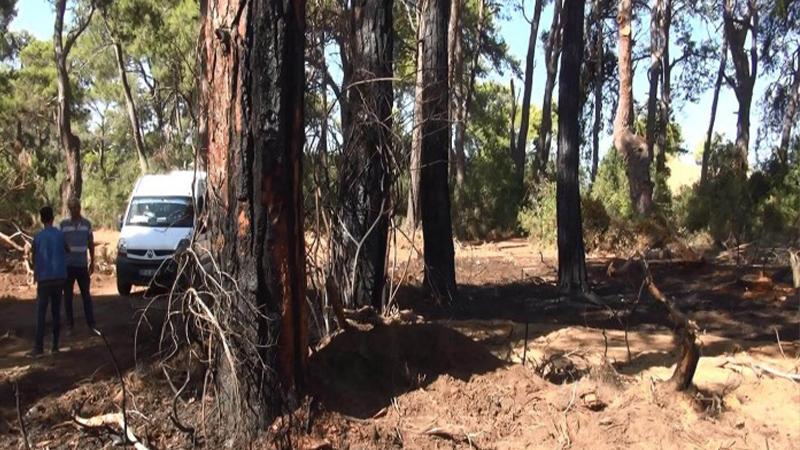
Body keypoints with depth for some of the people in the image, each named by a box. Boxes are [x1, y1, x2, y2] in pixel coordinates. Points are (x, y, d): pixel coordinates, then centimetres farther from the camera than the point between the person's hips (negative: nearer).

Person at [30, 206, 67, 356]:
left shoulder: (38, 237, -4)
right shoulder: (60, 235, 2)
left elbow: (34, 259, 3)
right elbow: (66, 251, 16)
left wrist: (36, 275, 18)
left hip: (44, 278, -2)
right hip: (59, 277, 3)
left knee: (41, 313, -2)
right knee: (56, 312, 9)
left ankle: (39, 347, -6)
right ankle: (55, 345, 9)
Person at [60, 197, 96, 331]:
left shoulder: (86, 224, 3)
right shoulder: (63, 224, -1)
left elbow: (91, 244, 10)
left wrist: (92, 262, 8)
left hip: (82, 265, 1)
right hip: (67, 265, -1)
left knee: (86, 295, 5)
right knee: (68, 296, 5)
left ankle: (91, 323, 9)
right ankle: (70, 324, 13)